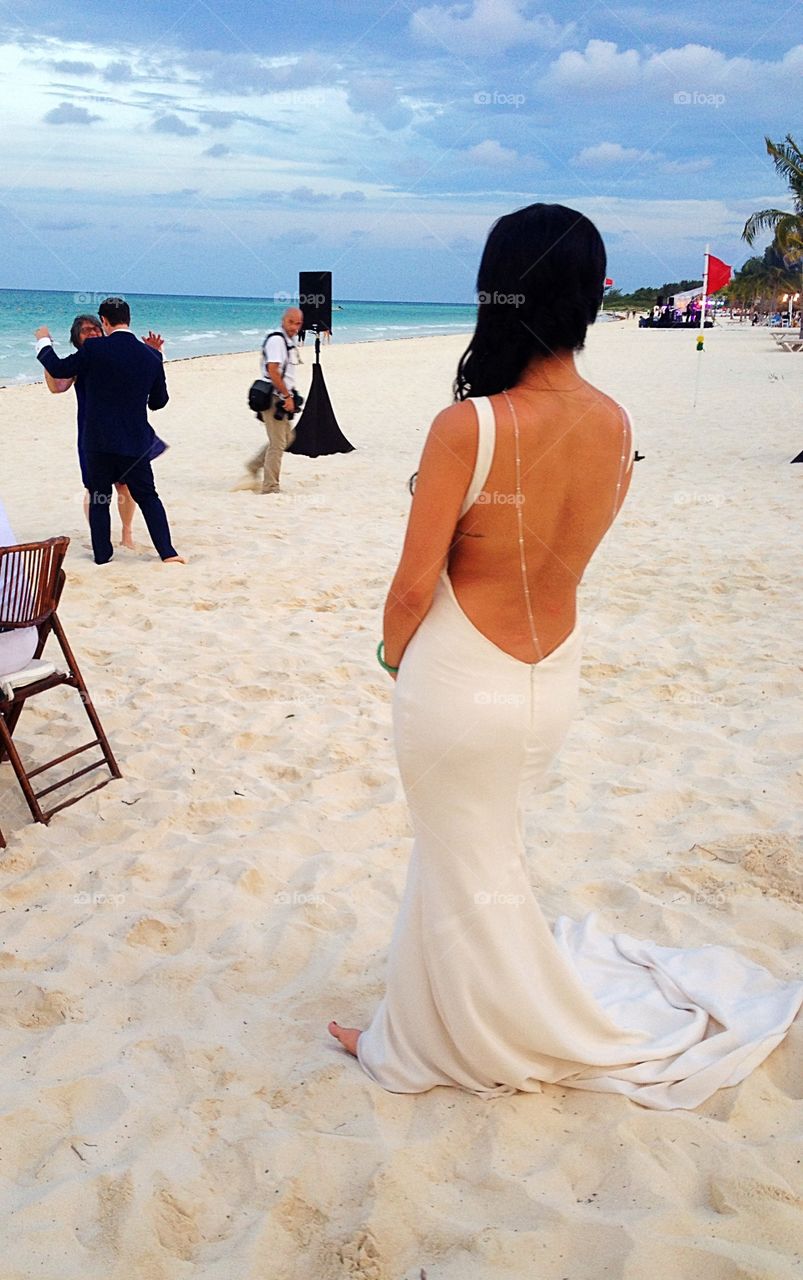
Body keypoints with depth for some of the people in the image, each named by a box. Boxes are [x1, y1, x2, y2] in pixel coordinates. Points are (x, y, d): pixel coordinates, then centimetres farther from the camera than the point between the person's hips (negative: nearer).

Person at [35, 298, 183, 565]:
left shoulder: (94, 350, -11)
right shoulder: (151, 356, -2)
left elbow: (58, 369, 2)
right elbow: (159, 401, 8)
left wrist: (44, 342, 20)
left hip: (99, 441, -2)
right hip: (136, 441, 2)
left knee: (98, 498, 11)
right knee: (148, 496, 10)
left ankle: (102, 554, 16)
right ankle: (167, 552, 5)